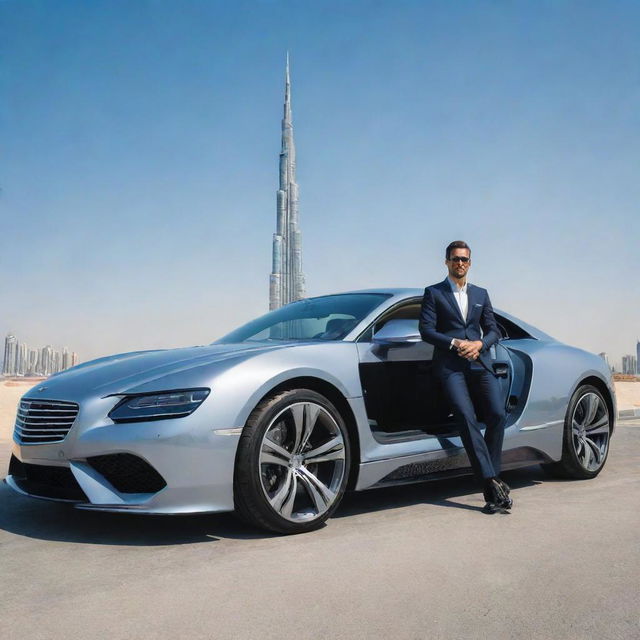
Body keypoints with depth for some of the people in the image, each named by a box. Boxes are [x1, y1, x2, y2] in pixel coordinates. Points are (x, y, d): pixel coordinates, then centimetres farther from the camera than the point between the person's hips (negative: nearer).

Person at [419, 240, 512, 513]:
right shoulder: (433, 293, 12)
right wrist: (455, 343, -11)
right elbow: (426, 329, 1)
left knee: (497, 413, -14)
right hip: (449, 365, -3)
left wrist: (479, 344, -4)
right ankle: (491, 482, -23)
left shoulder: (481, 294, 24)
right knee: (466, 417, -21)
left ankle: (491, 484, -6)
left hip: (480, 361, 3)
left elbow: (493, 329, 17)